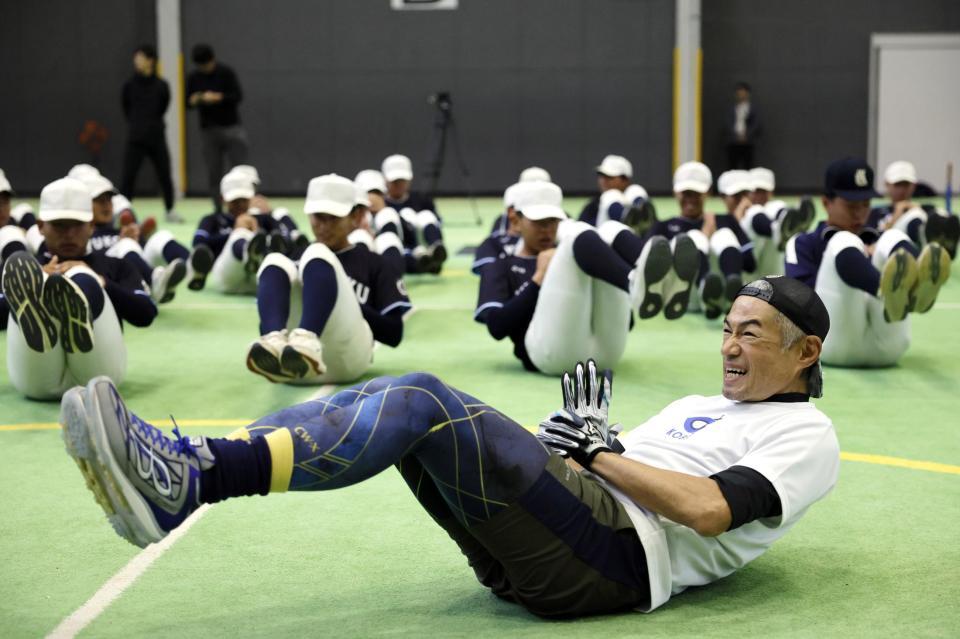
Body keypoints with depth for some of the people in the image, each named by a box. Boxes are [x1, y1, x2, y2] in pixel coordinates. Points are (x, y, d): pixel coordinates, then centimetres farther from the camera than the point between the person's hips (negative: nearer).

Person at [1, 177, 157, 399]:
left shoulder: (115, 267, 31)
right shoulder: (29, 271, 32)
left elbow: (145, 315, 11)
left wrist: (98, 282, -1)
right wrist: (34, 285, -1)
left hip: (96, 374, 0)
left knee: (83, 280, -26)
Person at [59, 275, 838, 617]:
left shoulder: (806, 434, 8)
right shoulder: (698, 405, 34)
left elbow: (708, 510, -10)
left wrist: (602, 449, -6)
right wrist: (571, 445, 5)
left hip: (617, 556, -8)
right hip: (531, 560, 8)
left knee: (425, 400, -25)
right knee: (392, 395, -11)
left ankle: (191, 479, -35)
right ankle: (179, 469, -24)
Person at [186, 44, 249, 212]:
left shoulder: (226, 72, -4)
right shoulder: (194, 76, 6)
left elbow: (238, 96, -11)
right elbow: (188, 102, 10)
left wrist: (217, 97, -22)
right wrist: (194, 100, -13)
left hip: (231, 127, -3)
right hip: (209, 129, 3)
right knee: (213, 174, 0)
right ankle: (218, 210, 4)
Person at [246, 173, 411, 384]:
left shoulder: (374, 264, 23)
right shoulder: (299, 262, 33)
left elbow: (394, 334, 13)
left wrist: (348, 302, 1)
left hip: (346, 356, -3)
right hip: (293, 361, 3)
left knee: (317, 257, -19)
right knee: (276, 263, -13)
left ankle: (306, 343, -52)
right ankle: (275, 344, -46)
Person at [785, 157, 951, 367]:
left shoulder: (876, 241, 33)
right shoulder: (804, 244, 23)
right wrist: (853, 261, 1)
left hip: (886, 344, 3)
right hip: (836, 343, -2)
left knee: (893, 237, -14)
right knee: (843, 242, -20)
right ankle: (890, 295, -57)